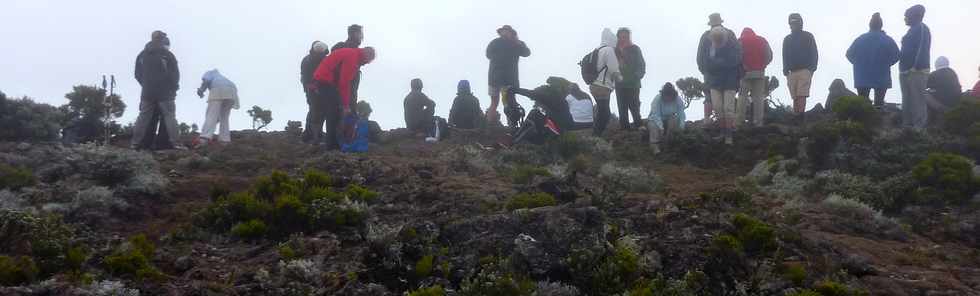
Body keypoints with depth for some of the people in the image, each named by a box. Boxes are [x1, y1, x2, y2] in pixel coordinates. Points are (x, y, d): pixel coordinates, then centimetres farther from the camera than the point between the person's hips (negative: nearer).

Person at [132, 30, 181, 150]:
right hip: (165, 93, -4)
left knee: (143, 117, 8)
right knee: (169, 116, -2)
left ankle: (136, 142, 6)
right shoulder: (167, 55, -7)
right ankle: (173, 143, -10)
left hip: (147, 92, 4)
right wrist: (174, 87, 7)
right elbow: (175, 74, -8)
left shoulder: (142, 55, 8)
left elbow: (137, 74, 12)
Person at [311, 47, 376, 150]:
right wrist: (345, 105, -18)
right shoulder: (351, 57, -18)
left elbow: (347, 81, 16)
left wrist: (346, 104, 15)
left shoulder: (354, 56, 13)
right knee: (334, 112, -8)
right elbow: (344, 83, -21)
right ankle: (332, 144, -6)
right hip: (326, 80, -10)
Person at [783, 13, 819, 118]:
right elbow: (785, 56, 17)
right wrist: (785, 70, 3)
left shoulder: (808, 36, 10)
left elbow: (814, 54, 5)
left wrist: (812, 68, -7)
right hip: (792, 72, 4)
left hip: (804, 71, -4)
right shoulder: (787, 39, 19)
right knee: (795, 97, 0)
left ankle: (800, 116, -24)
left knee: (802, 95, -16)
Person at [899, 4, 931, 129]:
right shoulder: (912, 30, 19)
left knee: (917, 100, -8)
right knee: (907, 100, 12)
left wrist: (916, 66, -20)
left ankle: (919, 127, -6)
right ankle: (907, 125, 18)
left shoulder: (922, 28, -6)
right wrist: (903, 67, 11)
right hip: (906, 70, 9)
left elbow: (923, 49, -16)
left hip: (917, 71, -9)